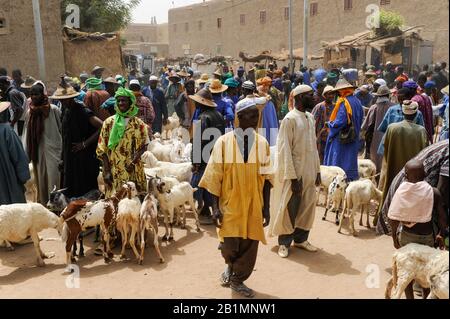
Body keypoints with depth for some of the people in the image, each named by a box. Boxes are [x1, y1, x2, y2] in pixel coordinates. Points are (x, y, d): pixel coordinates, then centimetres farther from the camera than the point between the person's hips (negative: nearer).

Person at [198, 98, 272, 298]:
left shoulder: (262, 143, 0)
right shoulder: (224, 142, -7)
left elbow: (266, 179, 4)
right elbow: (215, 177, -4)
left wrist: (266, 208, 3)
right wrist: (215, 207, -8)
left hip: (253, 206, 2)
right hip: (230, 205, -2)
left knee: (250, 247, 7)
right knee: (230, 247, -2)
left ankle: (237, 280, 33)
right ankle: (231, 266, 35)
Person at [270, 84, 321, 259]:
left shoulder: (310, 117, 9)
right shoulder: (290, 119, -13)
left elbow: (313, 146, 14)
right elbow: (285, 150, -15)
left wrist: (317, 170, 10)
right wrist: (293, 177, -18)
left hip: (309, 172, 7)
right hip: (294, 173, -7)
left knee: (307, 207, 13)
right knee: (289, 208, 4)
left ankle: (301, 239, 28)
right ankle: (284, 242, 18)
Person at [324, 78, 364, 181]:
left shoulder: (343, 103, -17)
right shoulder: (357, 102, 6)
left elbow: (340, 122, -21)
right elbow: (359, 120, 12)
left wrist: (330, 124, -4)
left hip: (341, 138, -8)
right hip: (354, 139, 8)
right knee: (350, 162, 14)